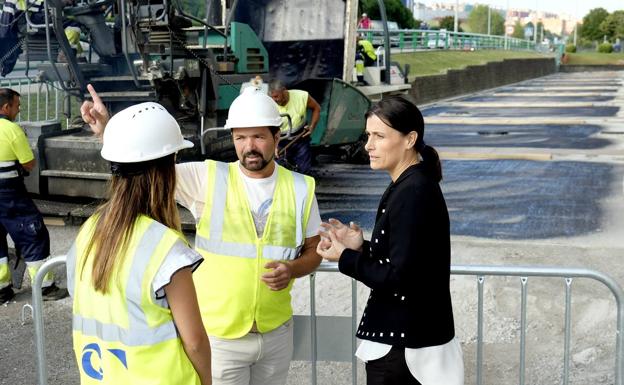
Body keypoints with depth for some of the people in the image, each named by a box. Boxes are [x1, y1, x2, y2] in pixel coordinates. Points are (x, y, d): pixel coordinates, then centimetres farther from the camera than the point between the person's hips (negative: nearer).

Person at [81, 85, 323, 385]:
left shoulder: (300, 188, -2)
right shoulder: (208, 179, -10)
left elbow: (313, 251, 6)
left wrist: (292, 269, -15)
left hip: (277, 331, 3)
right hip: (219, 335, -2)